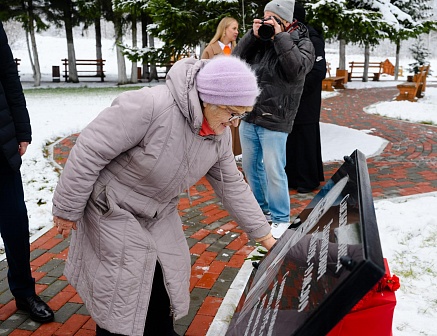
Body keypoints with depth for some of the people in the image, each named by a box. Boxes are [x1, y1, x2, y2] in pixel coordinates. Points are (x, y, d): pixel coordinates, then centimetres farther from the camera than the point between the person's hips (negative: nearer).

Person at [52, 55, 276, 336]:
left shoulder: (220, 136, -9)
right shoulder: (150, 106, -34)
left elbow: (233, 187, 2)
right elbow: (89, 152, -28)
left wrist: (265, 235, 4)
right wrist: (67, 209, -18)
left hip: (159, 215, 7)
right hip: (113, 211, -6)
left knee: (164, 282, 14)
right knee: (121, 294, 0)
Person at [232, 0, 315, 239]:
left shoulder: (302, 43, -3)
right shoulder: (260, 40, 9)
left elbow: (297, 70, -22)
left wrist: (280, 37, -20)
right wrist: (252, 36, -8)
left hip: (274, 121, -6)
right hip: (248, 117, 6)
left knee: (273, 171, -3)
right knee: (250, 166, 16)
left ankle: (280, 218, 14)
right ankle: (260, 207, 36)